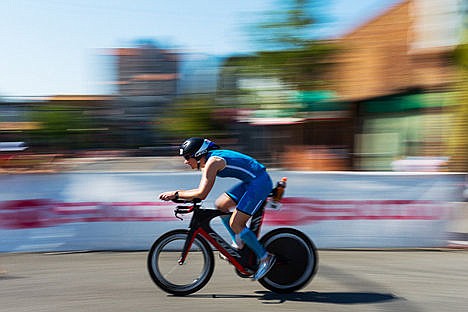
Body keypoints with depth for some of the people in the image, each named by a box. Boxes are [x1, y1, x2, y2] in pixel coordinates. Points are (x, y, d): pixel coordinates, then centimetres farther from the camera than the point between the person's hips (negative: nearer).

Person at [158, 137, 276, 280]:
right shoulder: (206, 161, 11)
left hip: (260, 182, -10)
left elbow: (202, 194, -26)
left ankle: (265, 257, 1)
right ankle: (239, 244, 19)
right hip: (251, 181, 10)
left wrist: (176, 194, -18)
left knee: (235, 224, -9)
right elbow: (202, 190, 17)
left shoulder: (211, 162, -18)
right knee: (220, 205, 11)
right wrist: (177, 194, 8)